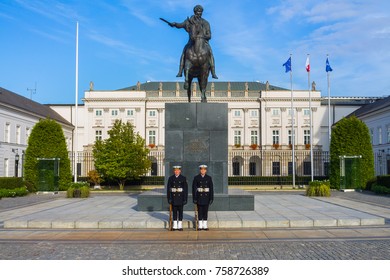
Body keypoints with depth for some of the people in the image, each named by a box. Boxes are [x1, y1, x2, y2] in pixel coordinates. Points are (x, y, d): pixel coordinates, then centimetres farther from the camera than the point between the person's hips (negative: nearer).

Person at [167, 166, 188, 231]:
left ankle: (180, 226, 9)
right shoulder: (171, 178, 4)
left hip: (180, 197, -1)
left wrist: (185, 199, -7)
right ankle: (175, 226, 10)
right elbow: (168, 189, 3)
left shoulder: (183, 178, 0)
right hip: (173, 197, 1)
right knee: (174, 211, 5)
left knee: (180, 211, 3)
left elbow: (186, 189, -1)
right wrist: (169, 198, -3)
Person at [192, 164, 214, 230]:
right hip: (199, 197, -1)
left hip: (206, 197, 1)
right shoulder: (196, 178, -1)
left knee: (205, 211, 5)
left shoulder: (209, 178, 3)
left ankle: (205, 225, 11)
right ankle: (200, 226, 9)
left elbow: (211, 188, 3)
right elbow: (194, 188, -2)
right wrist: (194, 198, -7)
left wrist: (211, 198, -3)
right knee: (200, 211, 2)